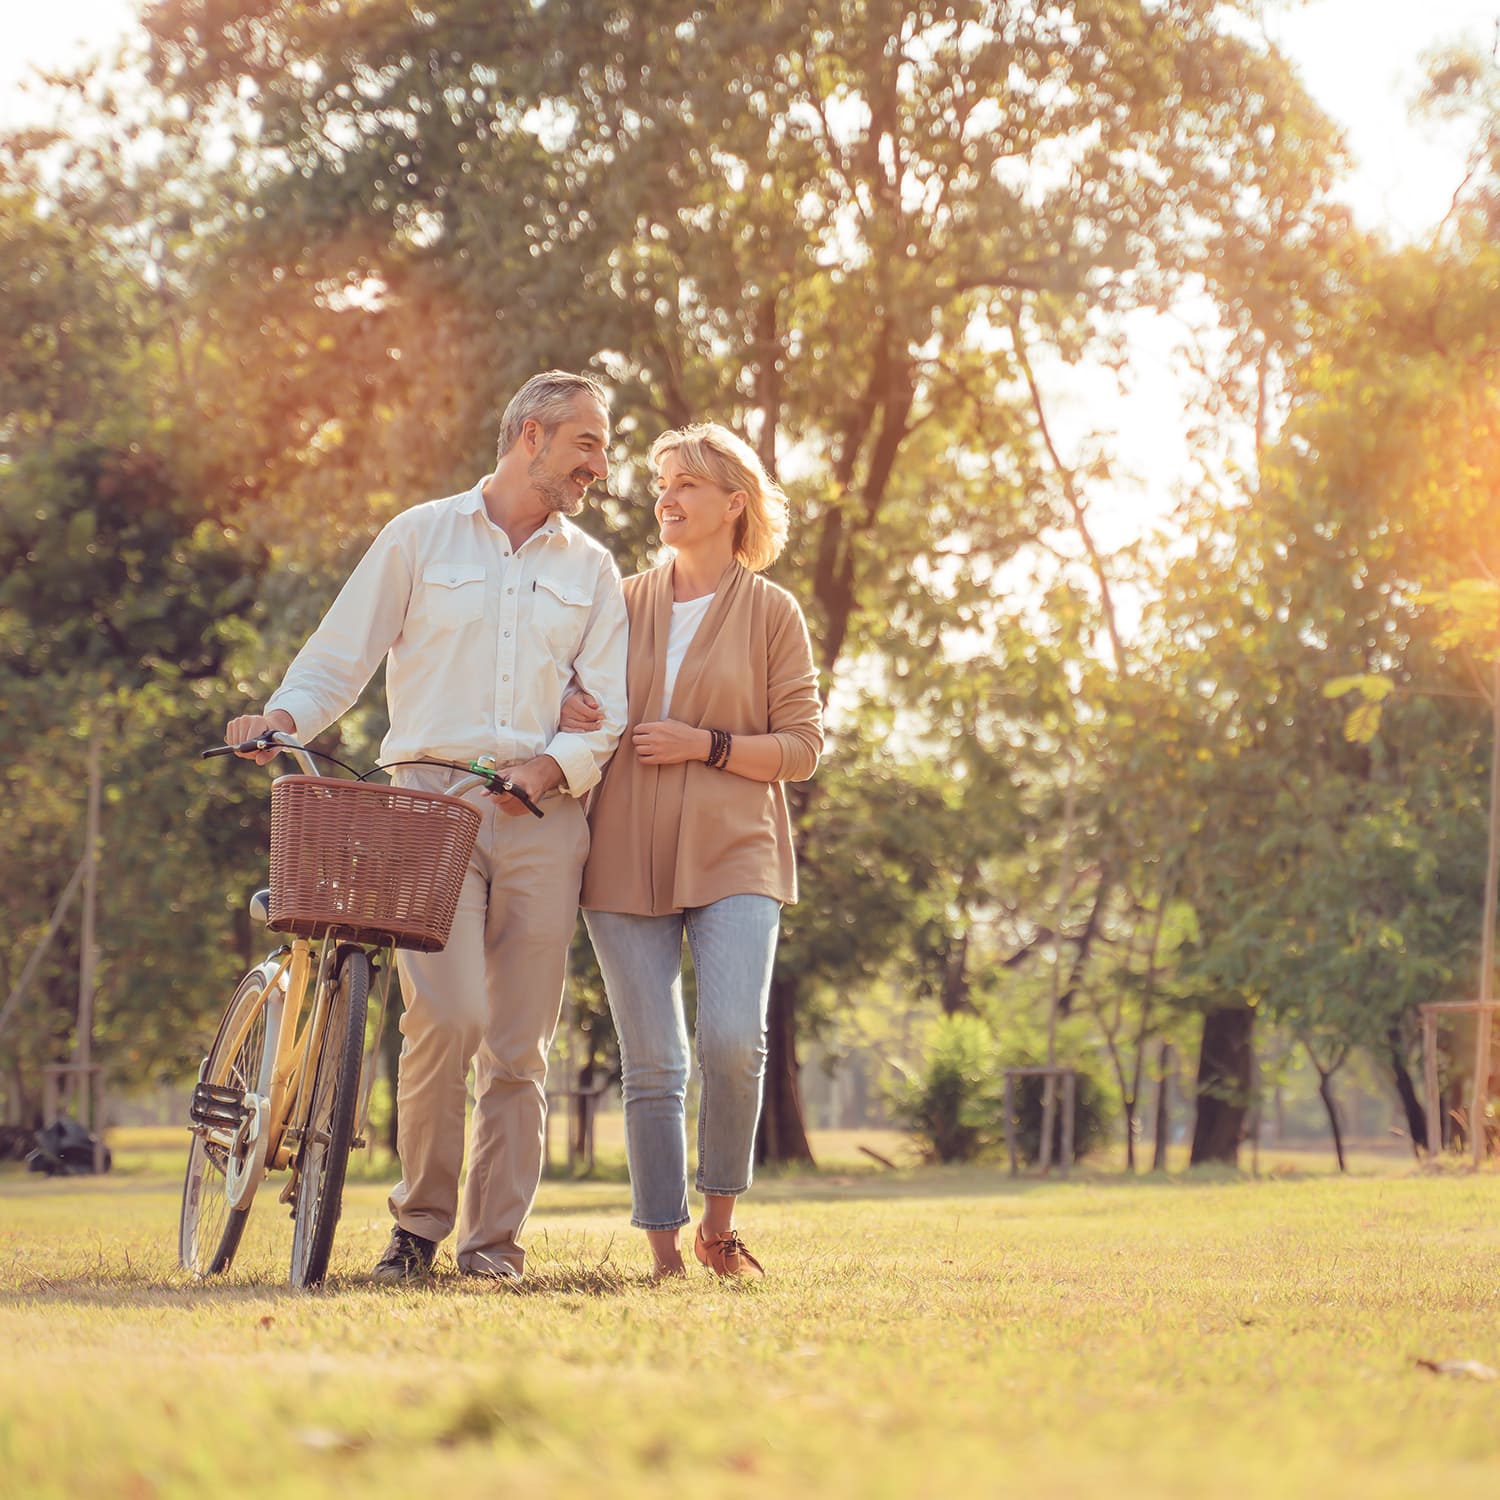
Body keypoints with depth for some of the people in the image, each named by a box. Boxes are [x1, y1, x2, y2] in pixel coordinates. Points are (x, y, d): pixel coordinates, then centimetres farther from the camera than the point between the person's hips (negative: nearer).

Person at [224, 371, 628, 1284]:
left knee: (519, 1041, -1)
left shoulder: (592, 569, 16)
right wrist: (282, 718, -10)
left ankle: (496, 1239, 7)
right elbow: (341, 656, 9)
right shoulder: (421, 537, 10)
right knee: (447, 1016, -18)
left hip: (543, 815, 3)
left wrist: (551, 768, -10)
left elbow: (608, 712, 9)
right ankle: (419, 1222, -2)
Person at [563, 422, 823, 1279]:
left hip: (733, 854, -3)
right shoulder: (626, 603, 13)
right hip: (628, 856, 3)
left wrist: (706, 745, -11)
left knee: (734, 1040, -19)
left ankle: (721, 1223, 1)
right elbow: (579, 701, 24)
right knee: (651, 1066, 0)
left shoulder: (772, 612, 5)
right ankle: (665, 1251, 7)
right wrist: (568, 715, 0)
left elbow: (803, 748, 2)